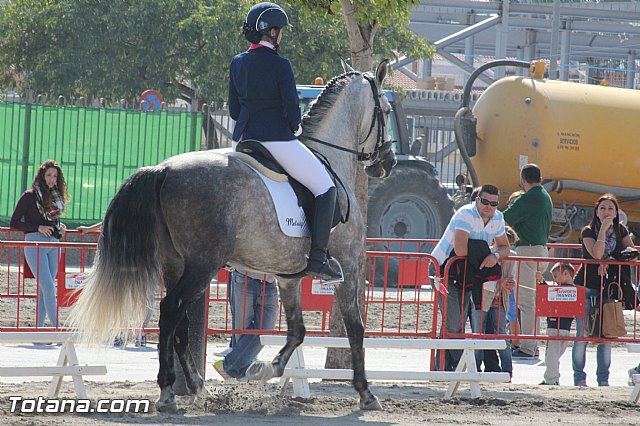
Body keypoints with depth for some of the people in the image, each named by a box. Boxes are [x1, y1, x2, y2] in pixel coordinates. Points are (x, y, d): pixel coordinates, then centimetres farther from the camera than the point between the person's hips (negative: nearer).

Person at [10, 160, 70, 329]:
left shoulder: (56, 197, 15)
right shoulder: (30, 196, -4)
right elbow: (14, 223, -4)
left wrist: (60, 227, 5)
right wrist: (38, 228, -14)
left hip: (53, 244, 6)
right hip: (35, 243, -6)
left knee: (44, 290, 6)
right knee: (48, 287, -14)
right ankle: (57, 329, -15)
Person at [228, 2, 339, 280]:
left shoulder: (237, 64, 6)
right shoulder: (280, 66, -13)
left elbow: (234, 109, 11)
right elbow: (292, 109, -11)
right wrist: (292, 130, 9)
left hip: (243, 139, 6)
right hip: (277, 139, -6)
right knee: (325, 188, 4)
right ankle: (317, 260, -6)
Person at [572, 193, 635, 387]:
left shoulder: (620, 230, 6)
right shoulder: (588, 231, -6)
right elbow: (597, 254, -21)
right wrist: (604, 228, -20)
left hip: (607, 288, 3)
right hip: (585, 286, -3)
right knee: (582, 334, -5)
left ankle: (603, 378, 8)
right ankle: (579, 377, 3)